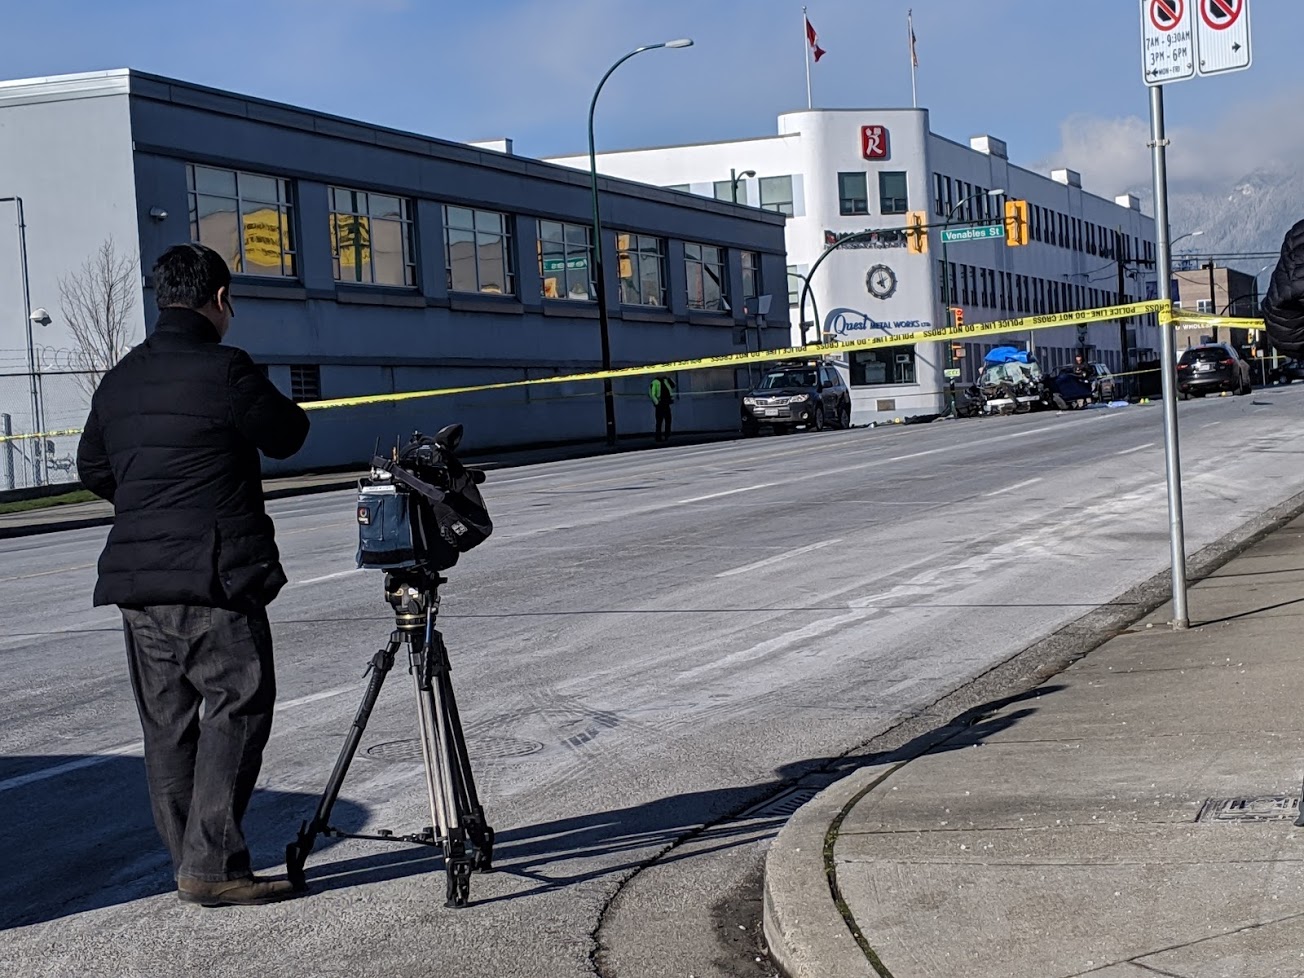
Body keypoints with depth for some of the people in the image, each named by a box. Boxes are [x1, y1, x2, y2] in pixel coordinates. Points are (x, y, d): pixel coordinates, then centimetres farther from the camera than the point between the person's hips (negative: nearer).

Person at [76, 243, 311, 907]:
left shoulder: (119, 379, 10)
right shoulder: (224, 369, -12)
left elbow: (92, 471, 20)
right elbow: (287, 436, 1)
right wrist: (255, 402, 18)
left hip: (135, 578, 7)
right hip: (216, 580, -7)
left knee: (167, 723, 11)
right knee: (237, 709, -2)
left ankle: (190, 865, 16)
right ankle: (212, 865, -6)